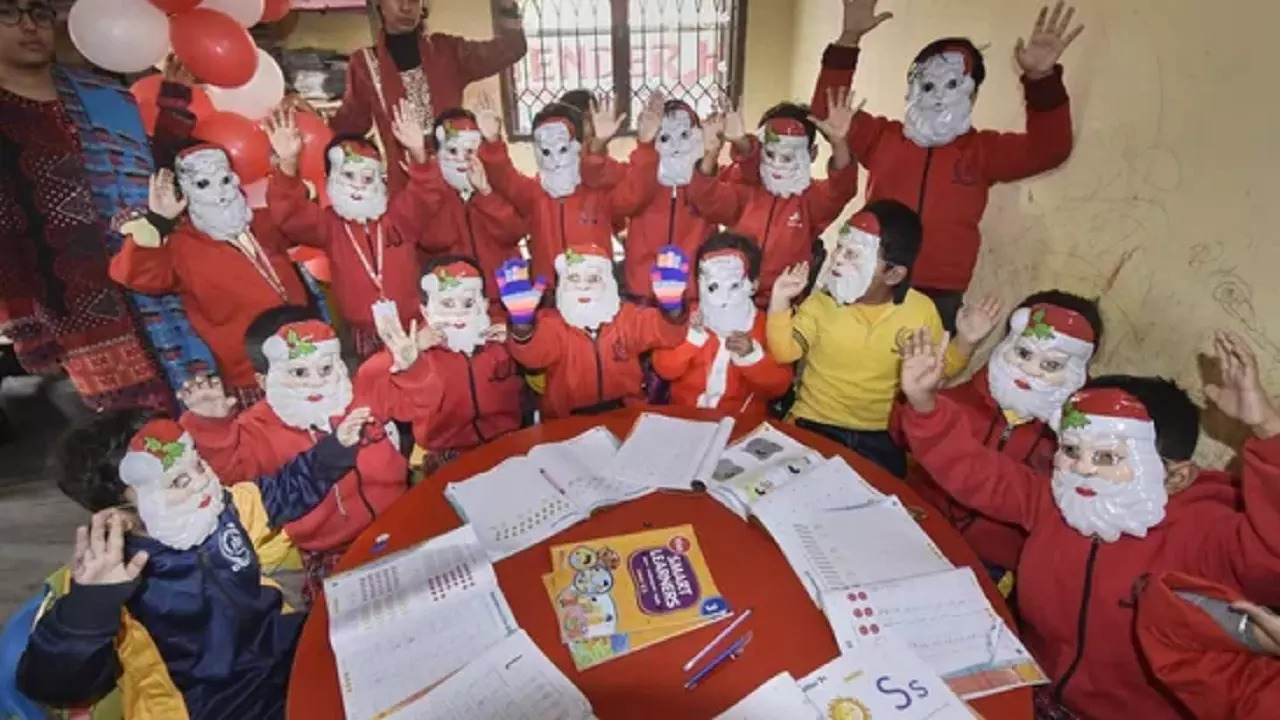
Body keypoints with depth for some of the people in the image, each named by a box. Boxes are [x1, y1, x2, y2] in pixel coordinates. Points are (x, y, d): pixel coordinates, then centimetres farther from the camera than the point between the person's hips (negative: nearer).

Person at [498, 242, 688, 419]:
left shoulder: (626, 316, 4)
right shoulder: (551, 322, -3)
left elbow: (666, 333, -9)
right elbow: (533, 354, -21)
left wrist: (671, 308, -30)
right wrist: (523, 324, -42)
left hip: (627, 413, 1)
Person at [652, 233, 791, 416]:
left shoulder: (764, 326, 0)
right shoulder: (687, 318, 2)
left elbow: (780, 385, -4)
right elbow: (665, 370, -4)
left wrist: (753, 355, -18)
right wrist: (690, 336, -15)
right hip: (685, 413, 0)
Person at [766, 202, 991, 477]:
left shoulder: (921, 310, -6)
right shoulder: (822, 302, -7)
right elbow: (784, 353, -14)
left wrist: (967, 343, -10)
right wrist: (780, 302, -22)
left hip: (879, 435, 1)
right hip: (815, 425, -1)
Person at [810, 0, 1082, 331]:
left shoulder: (982, 150, 12)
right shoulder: (882, 136, 11)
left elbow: (1050, 149, 1)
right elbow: (826, 111, 6)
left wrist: (1041, 78, -14)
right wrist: (849, 39, -3)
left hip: (941, 298, 1)